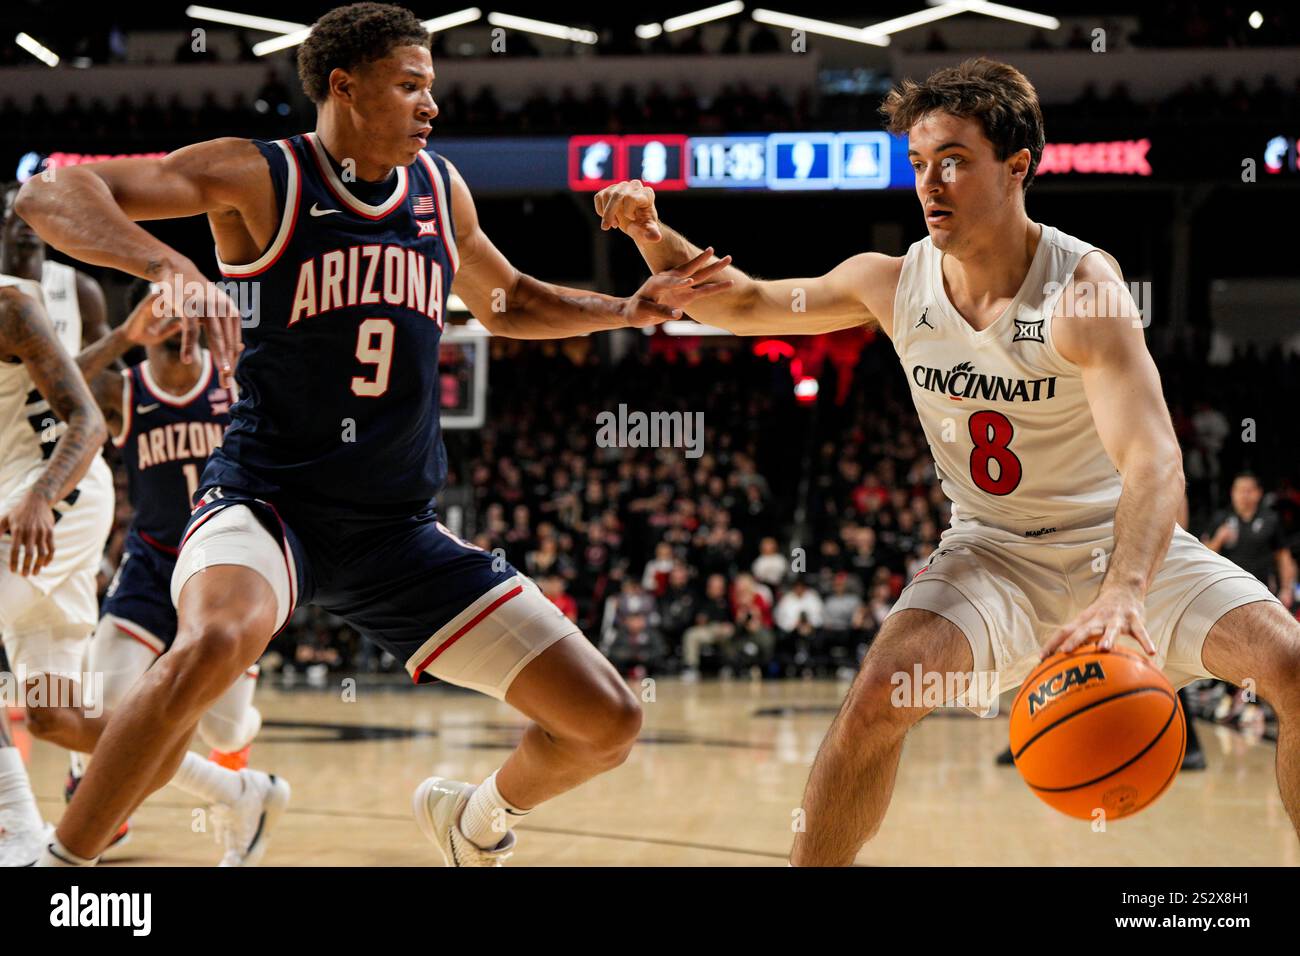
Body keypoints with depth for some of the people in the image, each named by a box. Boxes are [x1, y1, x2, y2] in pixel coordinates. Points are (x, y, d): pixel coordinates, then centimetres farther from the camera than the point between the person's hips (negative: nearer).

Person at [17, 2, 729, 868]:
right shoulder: (258, 178, -7)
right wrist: (169, 267, -34)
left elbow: (508, 304, 30)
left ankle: (475, 818, 33)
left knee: (608, 723, 1)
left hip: (400, 530, 6)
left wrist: (631, 308, 15)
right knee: (214, 644, -41)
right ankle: (61, 863, -23)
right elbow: (50, 195, -17)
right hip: (267, 501, -5)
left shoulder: (440, 189, 9)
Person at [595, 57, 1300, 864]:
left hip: (1118, 542, -2)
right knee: (880, 693, -24)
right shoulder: (895, 284, -8)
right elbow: (742, 304, 8)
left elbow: (1154, 458, -35)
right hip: (992, 549, 2)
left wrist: (1123, 592, -53)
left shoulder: (1082, 286, -23)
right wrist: (654, 235, -11)